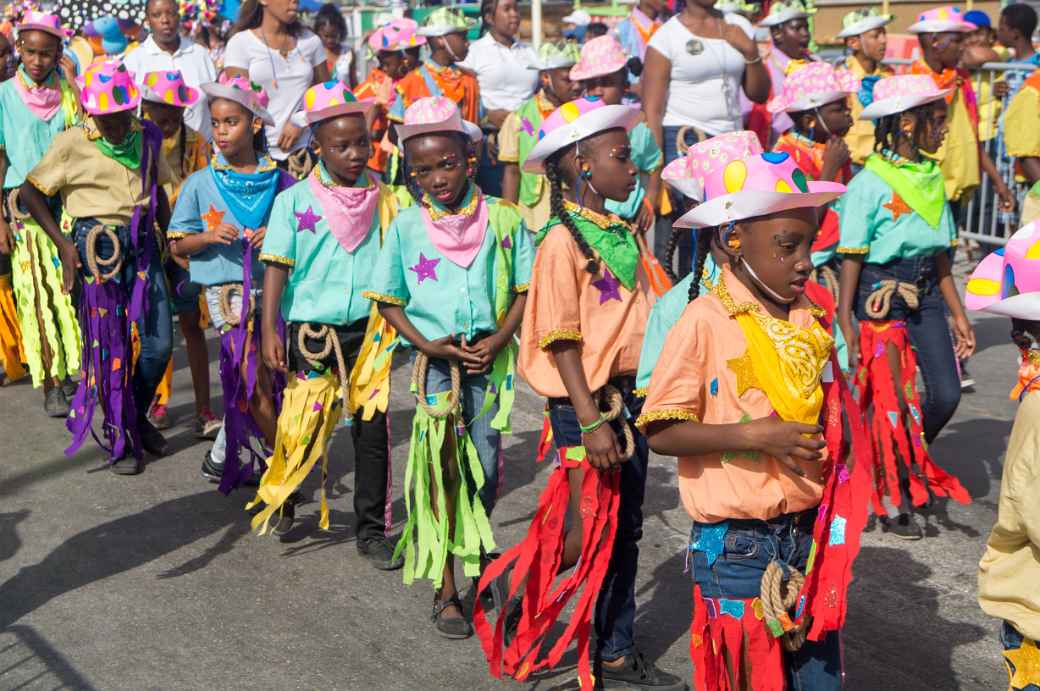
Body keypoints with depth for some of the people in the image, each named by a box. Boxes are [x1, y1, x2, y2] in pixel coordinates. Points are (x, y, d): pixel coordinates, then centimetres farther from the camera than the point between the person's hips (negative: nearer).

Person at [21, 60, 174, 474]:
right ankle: (119, 439, 15)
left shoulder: (146, 137, 5)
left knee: (160, 341, 1)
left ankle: (137, 418, 26)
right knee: (110, 345, 1)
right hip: (98, 247, -4)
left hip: (142, 242, 4)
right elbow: (29, 193, -2)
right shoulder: (72, 144, -8)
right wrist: (63, 244, -7)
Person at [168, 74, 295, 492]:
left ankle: (223, 457, 26)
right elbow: (177, 246, 3)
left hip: (271, 286, 2)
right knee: (255, 379, -9)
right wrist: (210, 236, -15)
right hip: (226, 289, -2)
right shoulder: (200, 183, 0)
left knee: (249, 379, 6)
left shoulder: (278, 181, 3)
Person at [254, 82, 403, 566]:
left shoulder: (385, 200, 2)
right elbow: (276, 268, -4)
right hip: (310, 329, -1)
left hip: (368, 330, 2)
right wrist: (269, 331, -10)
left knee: (372, 429, 4)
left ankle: (371, 531, 16)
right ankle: (279, 498, 36)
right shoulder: (294, 200, -3)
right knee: (302, 423, 7)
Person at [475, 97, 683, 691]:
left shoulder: (621, 233, 10)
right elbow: (561, 340, -17)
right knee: (586, 532, -3)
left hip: (630, 394, 8)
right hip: (588, 399, -8)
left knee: (624, 528, 13)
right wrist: (590, 420, -22)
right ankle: (512, 588, 23)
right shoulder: (563, 239, -14)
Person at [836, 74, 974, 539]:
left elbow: (941, 256, 14)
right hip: (881, 296, -6)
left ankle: (907, 463, 29)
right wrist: (845, 322, -14)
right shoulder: (870, 183, -12)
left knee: (945, 394, 2)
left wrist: (958, 314, 14)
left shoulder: (932, 178, 9)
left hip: (924, 295, 6)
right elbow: (851, 257, -12)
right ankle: (892, 499, 17)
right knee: (892, 399, 0)